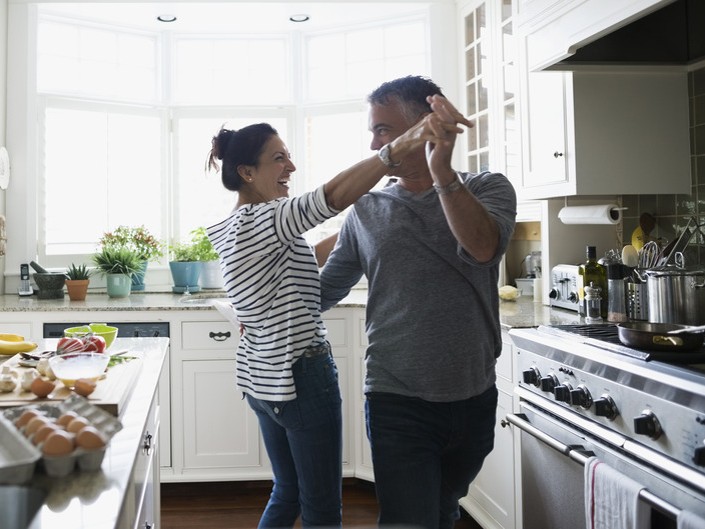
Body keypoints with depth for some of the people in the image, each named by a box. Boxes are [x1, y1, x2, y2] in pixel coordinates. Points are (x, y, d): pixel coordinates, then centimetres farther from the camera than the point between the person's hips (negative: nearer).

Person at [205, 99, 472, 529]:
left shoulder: (230, 229, 10)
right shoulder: (266, 220, -19)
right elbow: (331, 196, -38)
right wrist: (404, 144, -50)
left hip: (260, 376, 10)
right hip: (302, 376, -10)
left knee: (287, 494, 23)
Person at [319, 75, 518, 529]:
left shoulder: (487, 189, 1)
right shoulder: (366, 211, 4)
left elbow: (483, 246, -21)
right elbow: (326, 289, 12)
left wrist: (441, 171, -25)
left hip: (473, 399, 1)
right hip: (399, 402, -1)